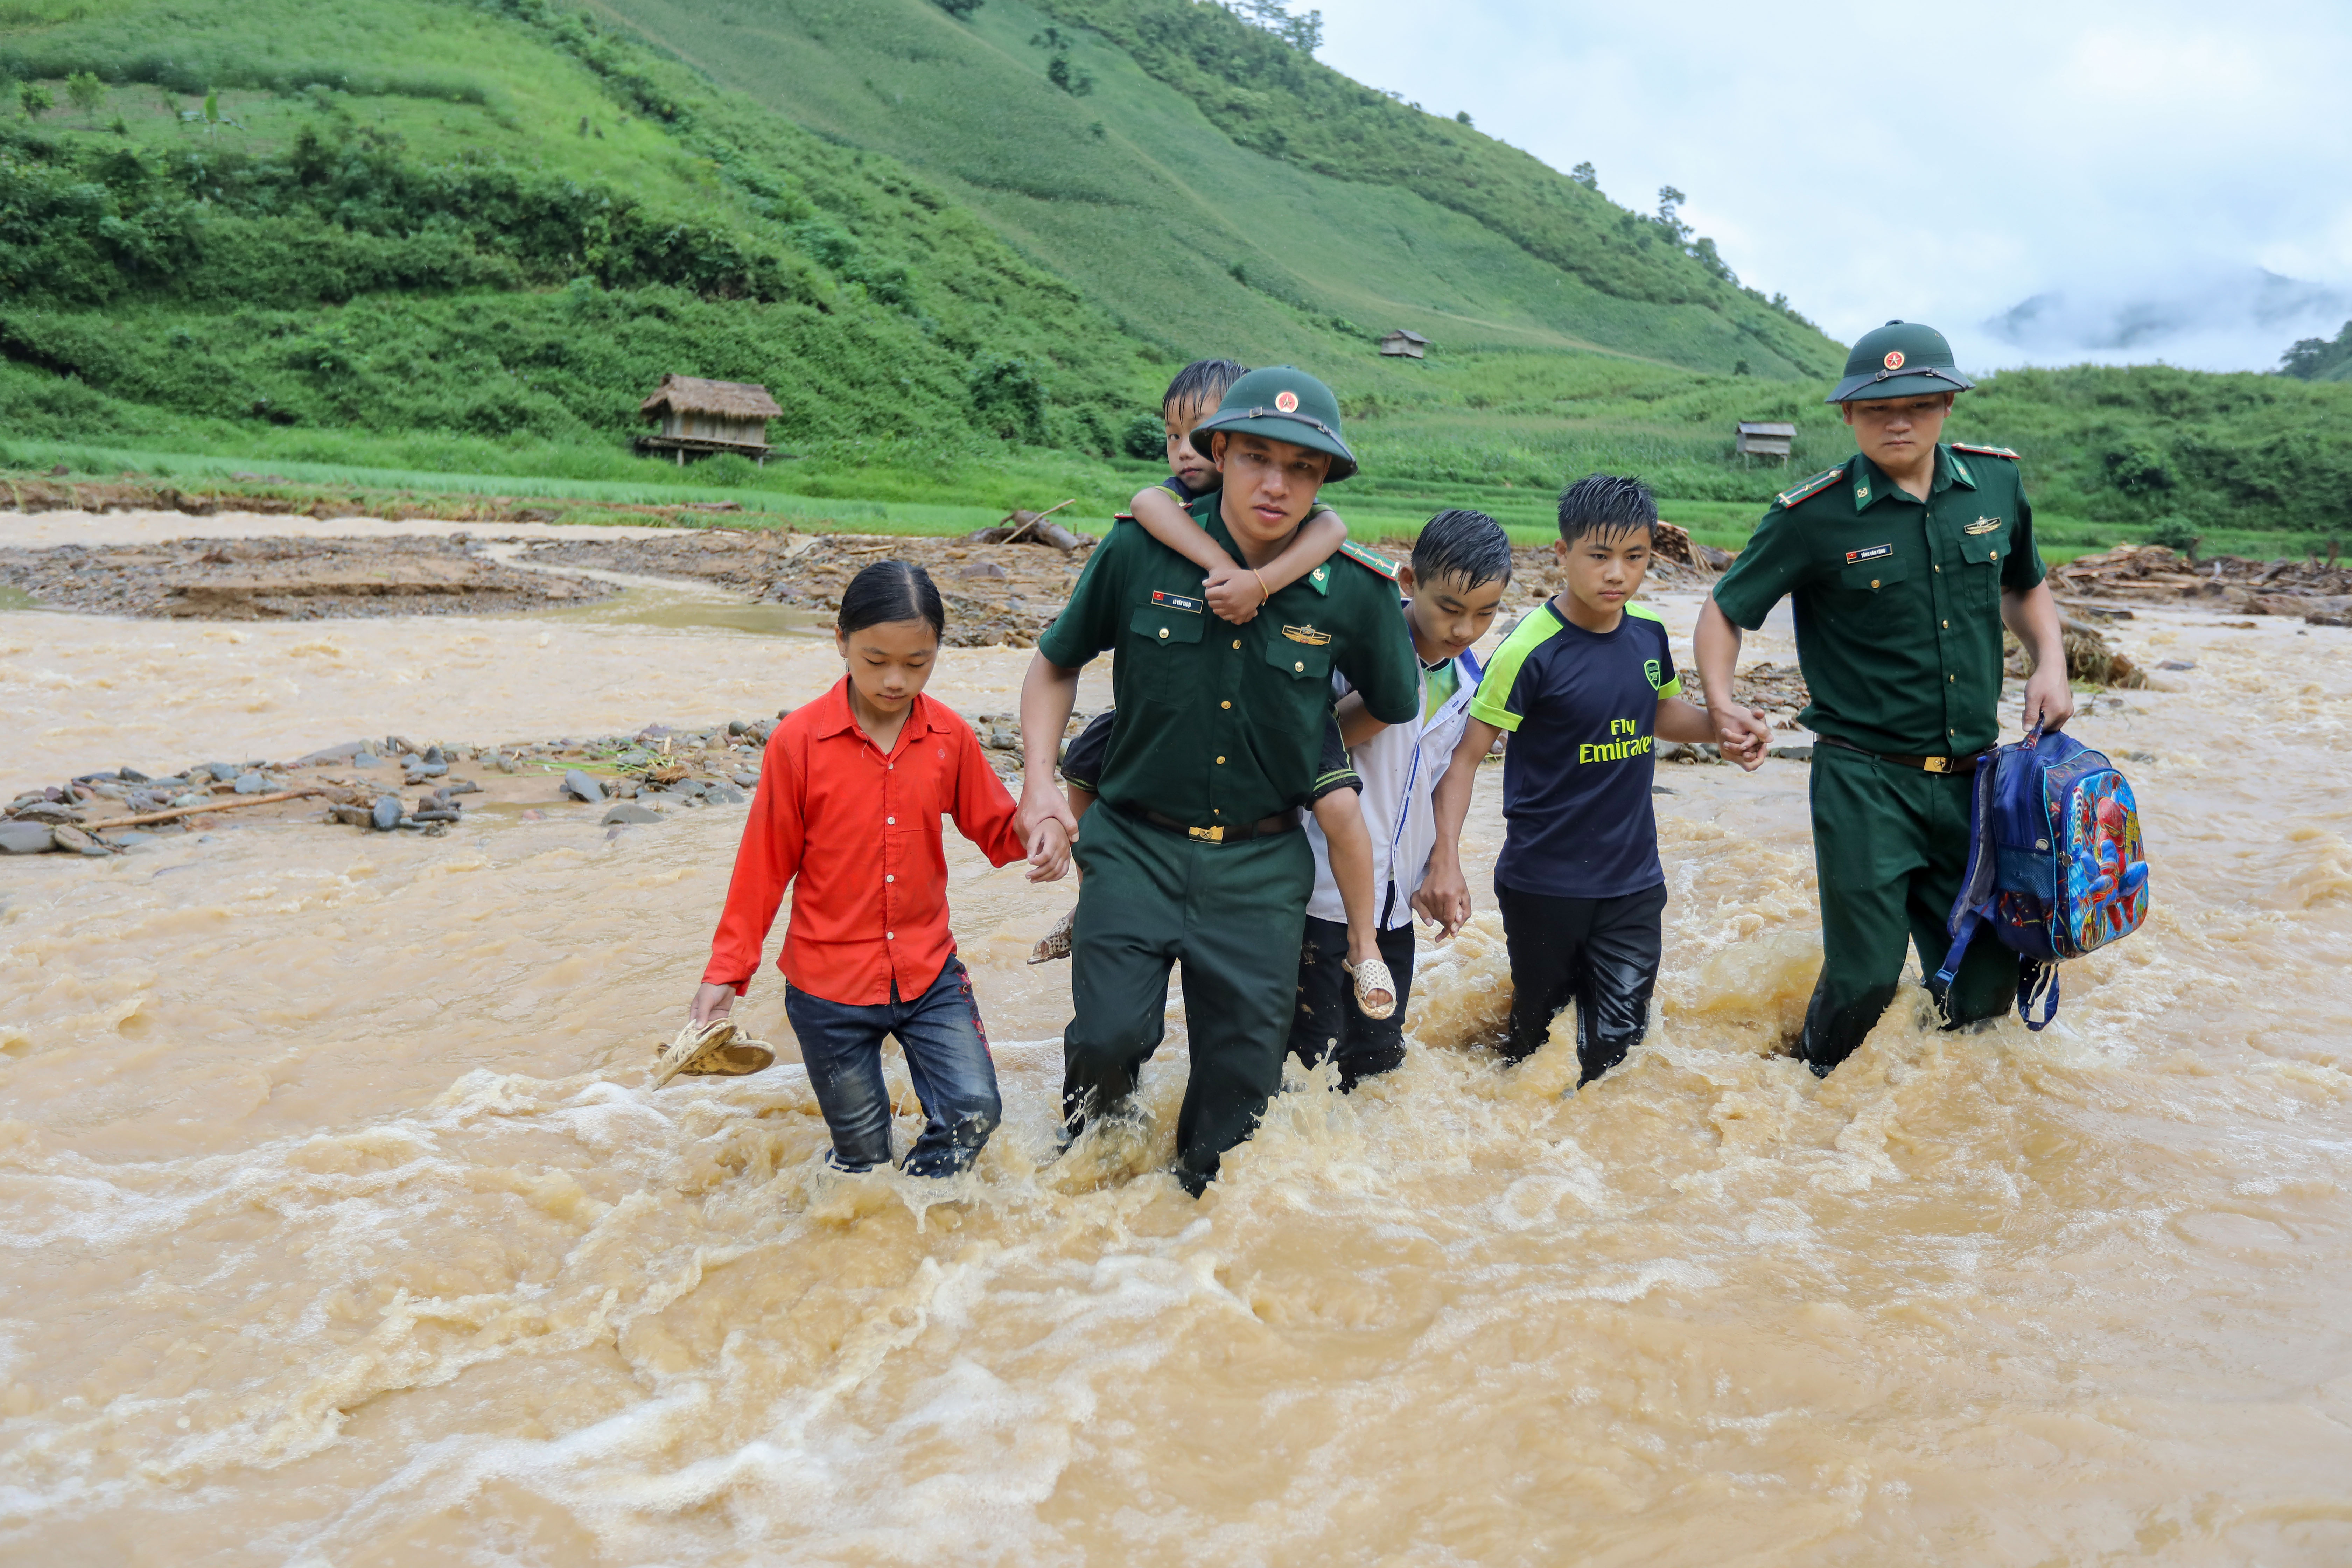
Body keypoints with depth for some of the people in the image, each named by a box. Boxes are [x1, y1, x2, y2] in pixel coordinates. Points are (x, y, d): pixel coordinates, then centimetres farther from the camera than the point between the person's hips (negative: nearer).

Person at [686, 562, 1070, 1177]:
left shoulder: (950, 736, -5)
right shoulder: (798, 741, -12)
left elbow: (995, 824, 7)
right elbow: (765, 864, -5)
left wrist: (1038, 832, -17)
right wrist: (726, 971, -3)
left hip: (928, 972, 2)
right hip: (829, 984, -2)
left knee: (974, 1109, -7)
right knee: (862, 1153, 10)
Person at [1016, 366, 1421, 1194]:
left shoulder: (1354, 591, -9)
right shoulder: (1141, 550, -9)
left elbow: (1394, 710, 11)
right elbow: (1055, 665, 7)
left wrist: (1301, 752, 5)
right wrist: (1038, 782, -3)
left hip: (1261, 867, 1)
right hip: (1136, 845, -1)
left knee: (1244, 1073, 9)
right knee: (1109, 1035, -15)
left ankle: (1201, 1193, 39)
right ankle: (1092, 1139, 21)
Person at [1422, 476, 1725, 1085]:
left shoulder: (1649, 631, 0)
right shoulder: (1530, 650, -18)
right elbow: (1464, 756, -16)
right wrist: (1445, 861, -24)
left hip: (1634, 881, 4)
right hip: (1543, 887, -4)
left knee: (1617, 1042, 4)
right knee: (1536, 1025, 14)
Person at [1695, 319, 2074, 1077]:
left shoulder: (1996, 482, 4)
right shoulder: (1814, 517, -9)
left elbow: (2025, 588, 21)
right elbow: (1724, 611, -1)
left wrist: (2051, 663, 3)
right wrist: (1721, 706, -19)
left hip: (1972, 778, 4)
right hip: (1866, 783, -4)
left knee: (1987, 984, 10)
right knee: (1865, 977, -3)